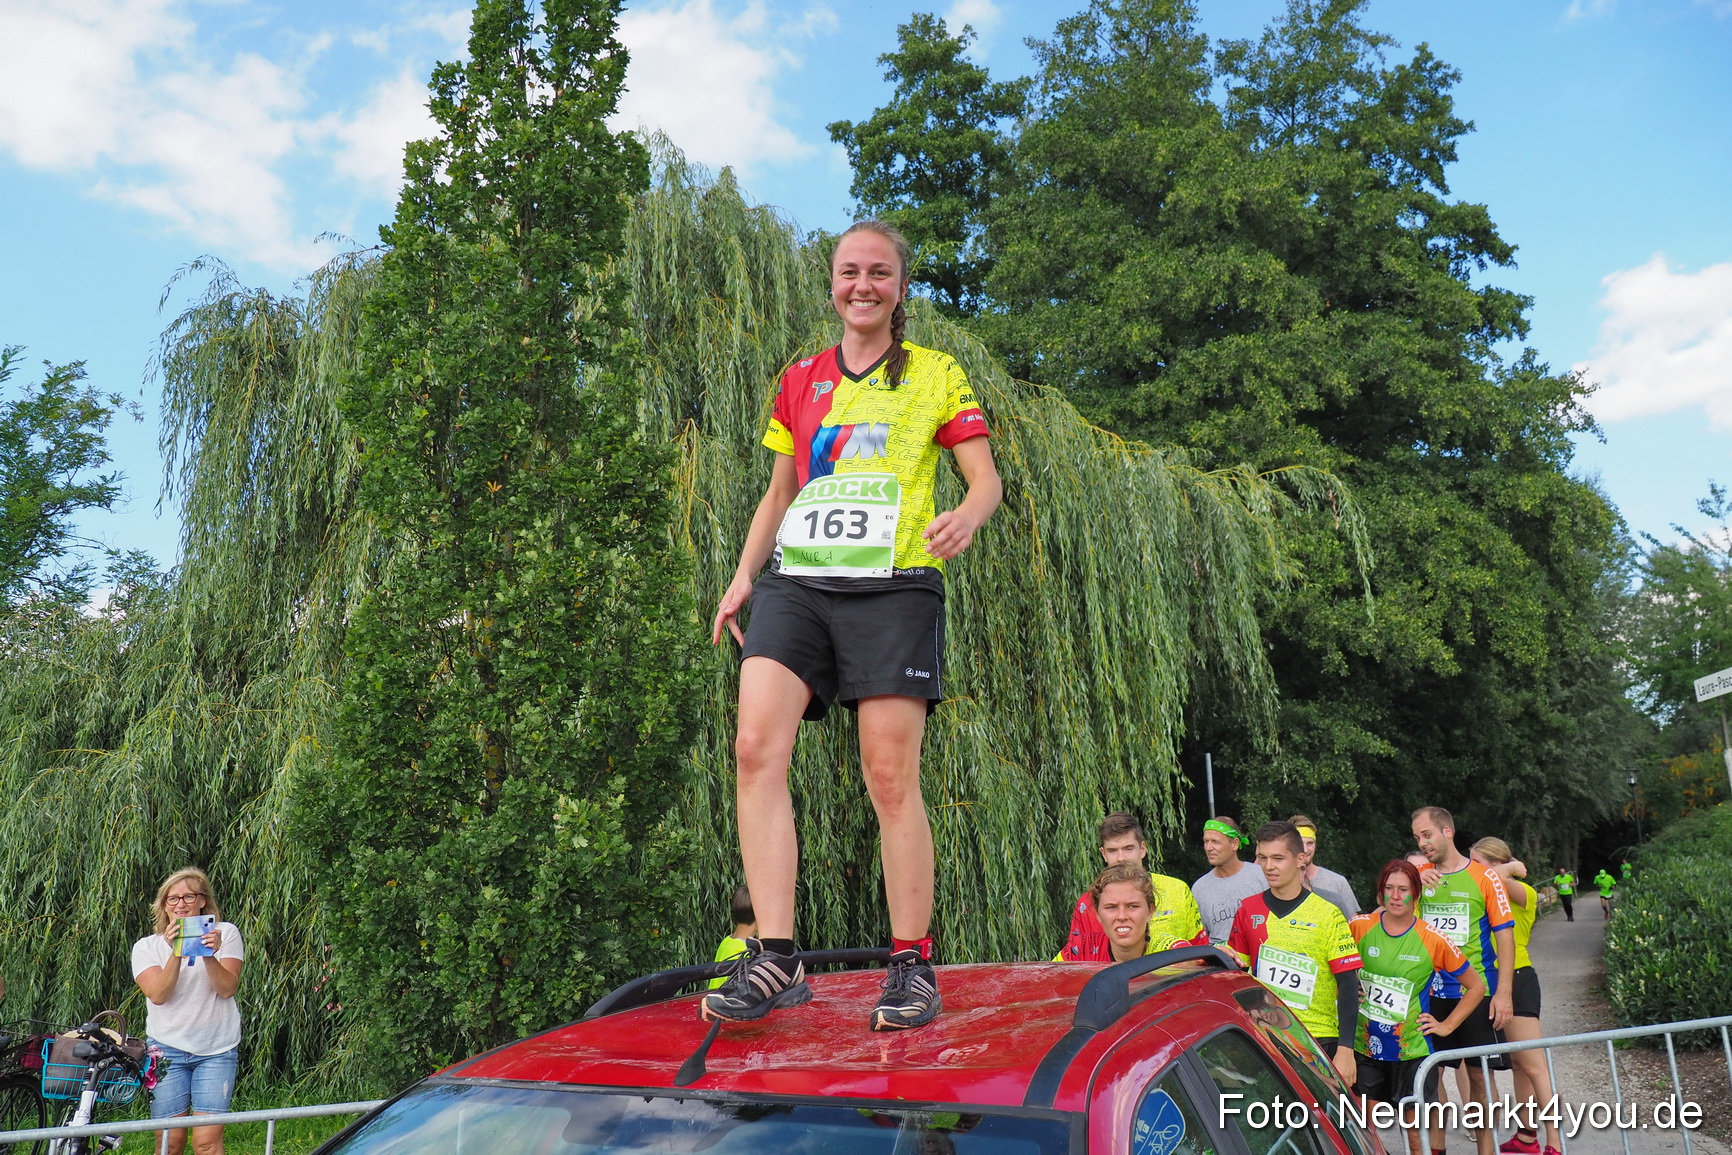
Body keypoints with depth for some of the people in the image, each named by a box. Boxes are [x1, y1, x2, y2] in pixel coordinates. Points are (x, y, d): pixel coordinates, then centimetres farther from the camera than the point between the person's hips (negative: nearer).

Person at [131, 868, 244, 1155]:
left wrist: (209, 956, -20)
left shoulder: (225, 933, 5)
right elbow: (158, 995, -8)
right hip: (167, 1049, 1)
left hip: (217, 1049, -1)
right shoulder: (147, 946, 7)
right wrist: (176, 953, -21)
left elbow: (227, 989, -4)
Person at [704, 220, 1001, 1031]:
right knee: (756, 747, -15)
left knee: (890, 776, -7)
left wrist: (968, 516, -18)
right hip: (797, 582, 4)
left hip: (893, 585, -3)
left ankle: (911, 965, 5)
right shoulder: (800, 380, 21)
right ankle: (776, 960, -11)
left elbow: (987, 479, 6)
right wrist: (743, 574, 14)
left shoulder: (936, 375, 12)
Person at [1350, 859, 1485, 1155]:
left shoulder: (1433, 940, -7)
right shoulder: (1359, 928, -3)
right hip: (1365, 1048, 2)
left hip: (1412, 1050, -2)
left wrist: (1447, 1025, 0)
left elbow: (1476, 986, 5)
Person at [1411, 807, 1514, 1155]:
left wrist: (1503, 993, -8)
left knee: (1479, 1075, 4)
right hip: (1429, 994, 3)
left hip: (1476, 992, -3)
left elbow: (1505, 936, -2)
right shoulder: (1418, 877, 6)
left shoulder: (1483, 878, -2)